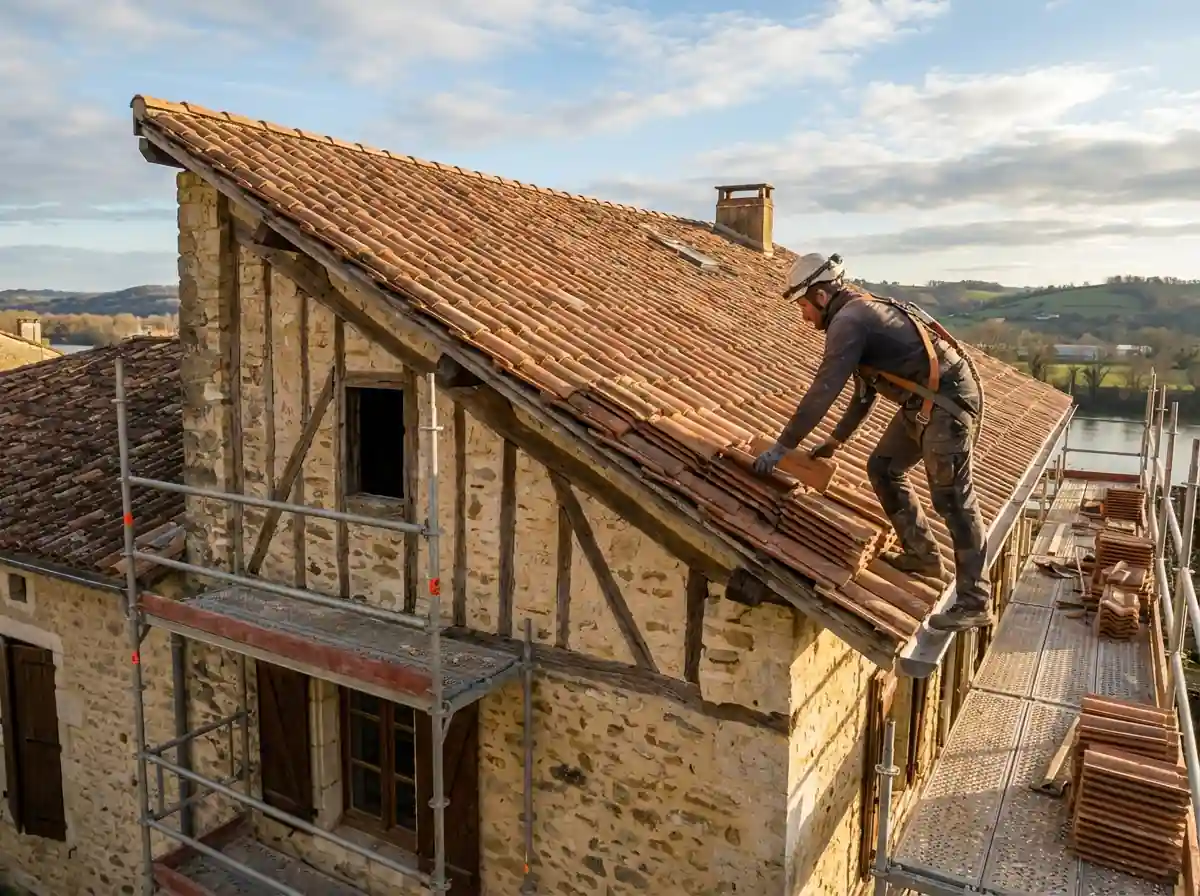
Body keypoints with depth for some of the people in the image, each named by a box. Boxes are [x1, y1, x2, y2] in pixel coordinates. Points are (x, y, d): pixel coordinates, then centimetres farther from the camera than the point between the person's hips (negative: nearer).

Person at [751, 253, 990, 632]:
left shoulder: (848, 321, -16)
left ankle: (973, 603, 1)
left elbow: (822, 392, -20)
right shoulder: (862, 311, 16)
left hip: (947, 401, -10)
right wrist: (835, 440, 26)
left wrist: (782, 446, -14)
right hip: (923, 402, 10)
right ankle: (922, 555, 25)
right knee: (883, 468, 16)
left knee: (953, 500, -6)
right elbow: (866, 391, 23)